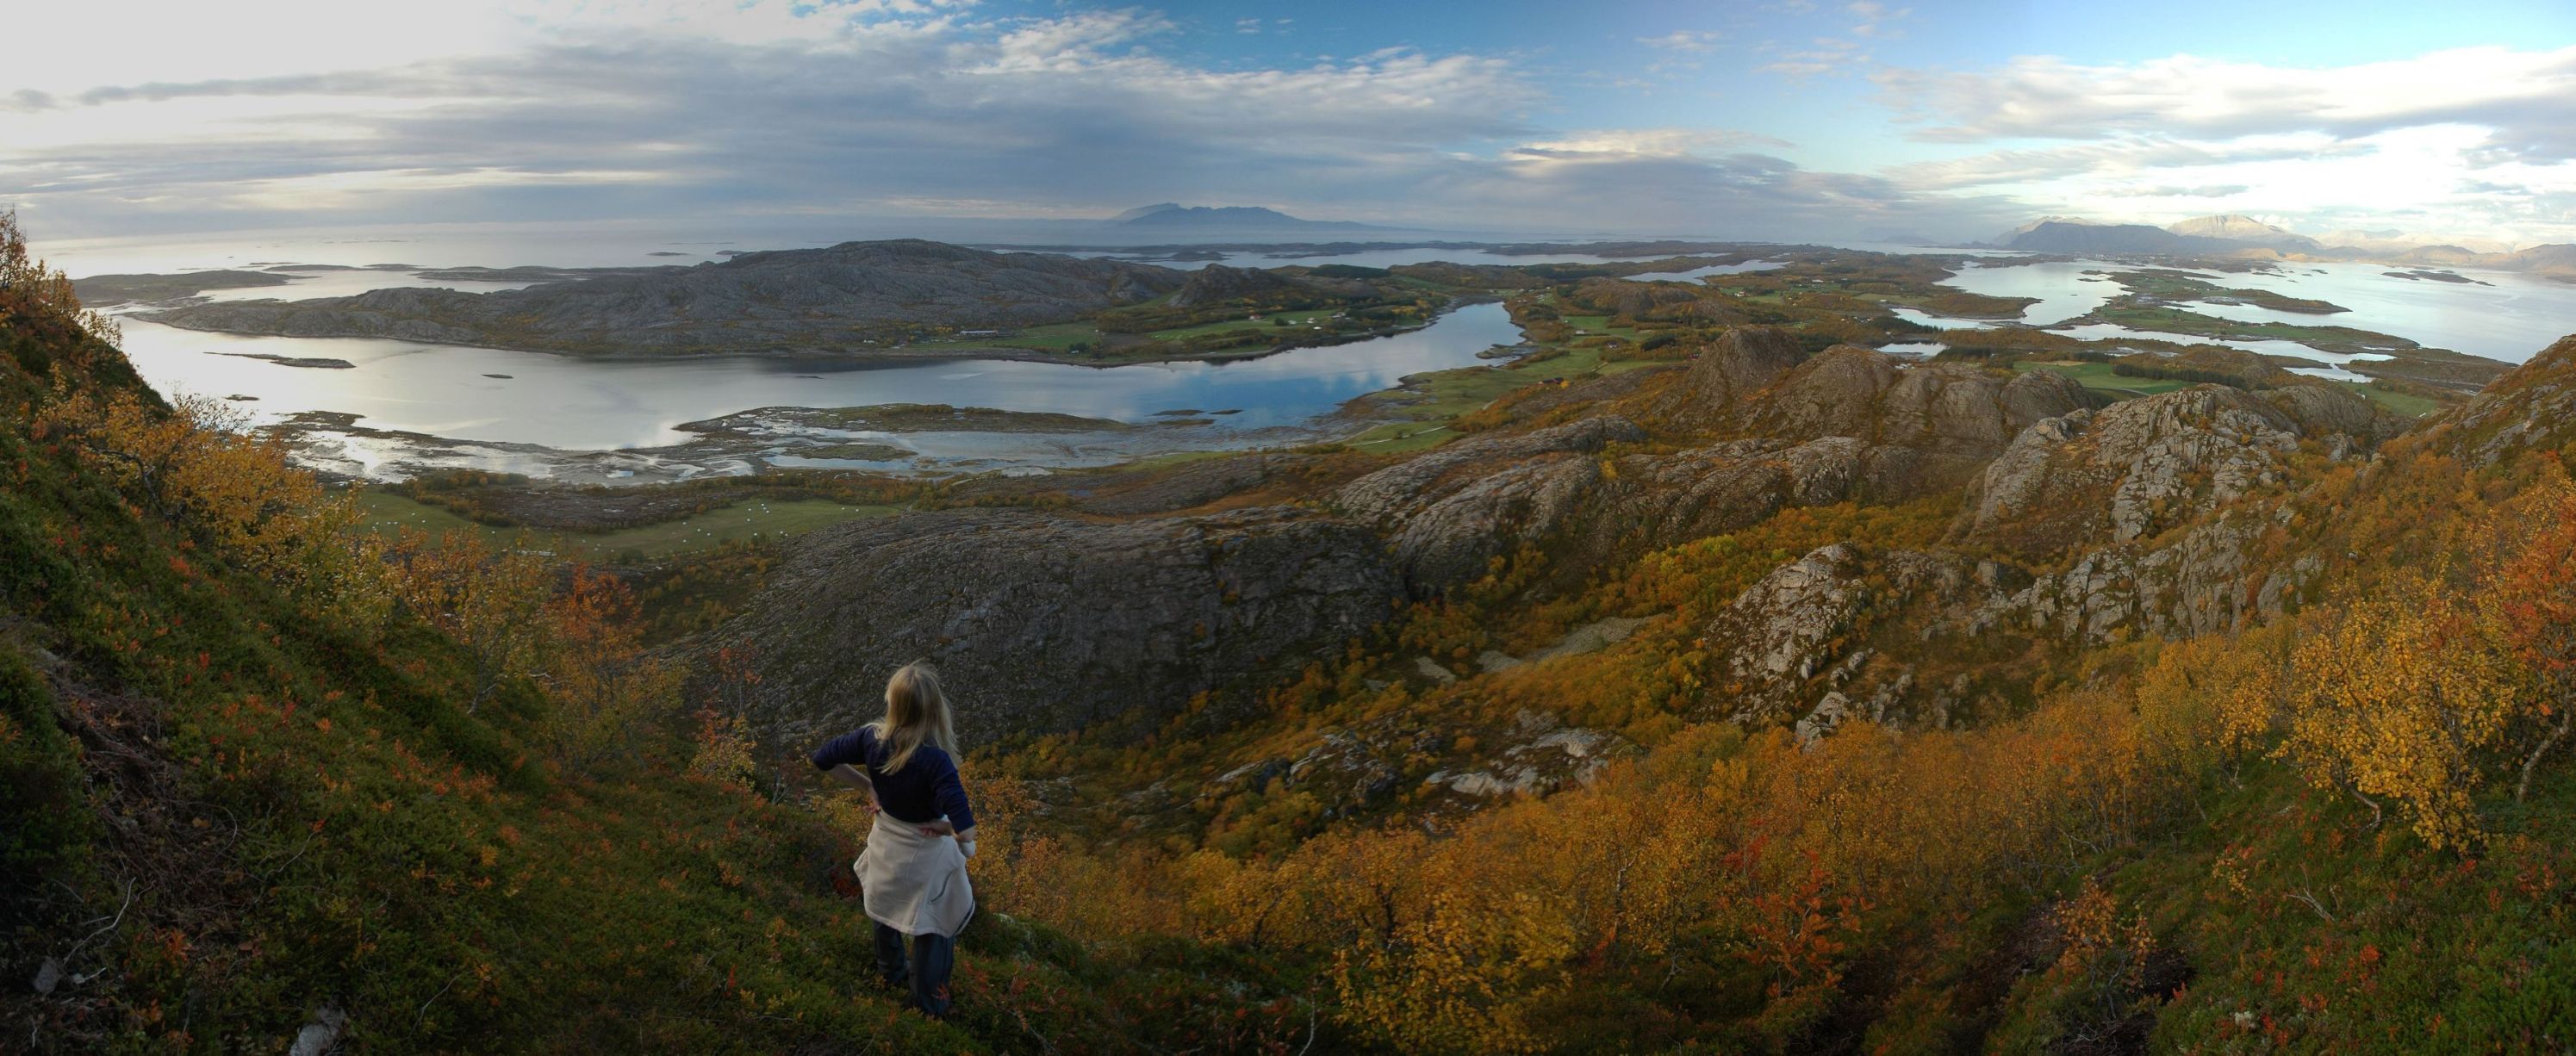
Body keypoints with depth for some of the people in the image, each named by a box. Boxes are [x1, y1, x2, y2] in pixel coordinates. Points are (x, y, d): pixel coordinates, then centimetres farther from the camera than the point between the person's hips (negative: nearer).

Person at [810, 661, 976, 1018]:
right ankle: (928, 999, 43)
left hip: (885, 844, 5)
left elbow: (822, 759, -8)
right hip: (925, 856, -5)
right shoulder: (935, 761, -37)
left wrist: (868, 787, -3)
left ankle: (891, 973, 59)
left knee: (887, 911, 34)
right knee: (934, 927, 23)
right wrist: (944, 827, -19)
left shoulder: (872, 738, -24)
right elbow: (965, 832, -42)